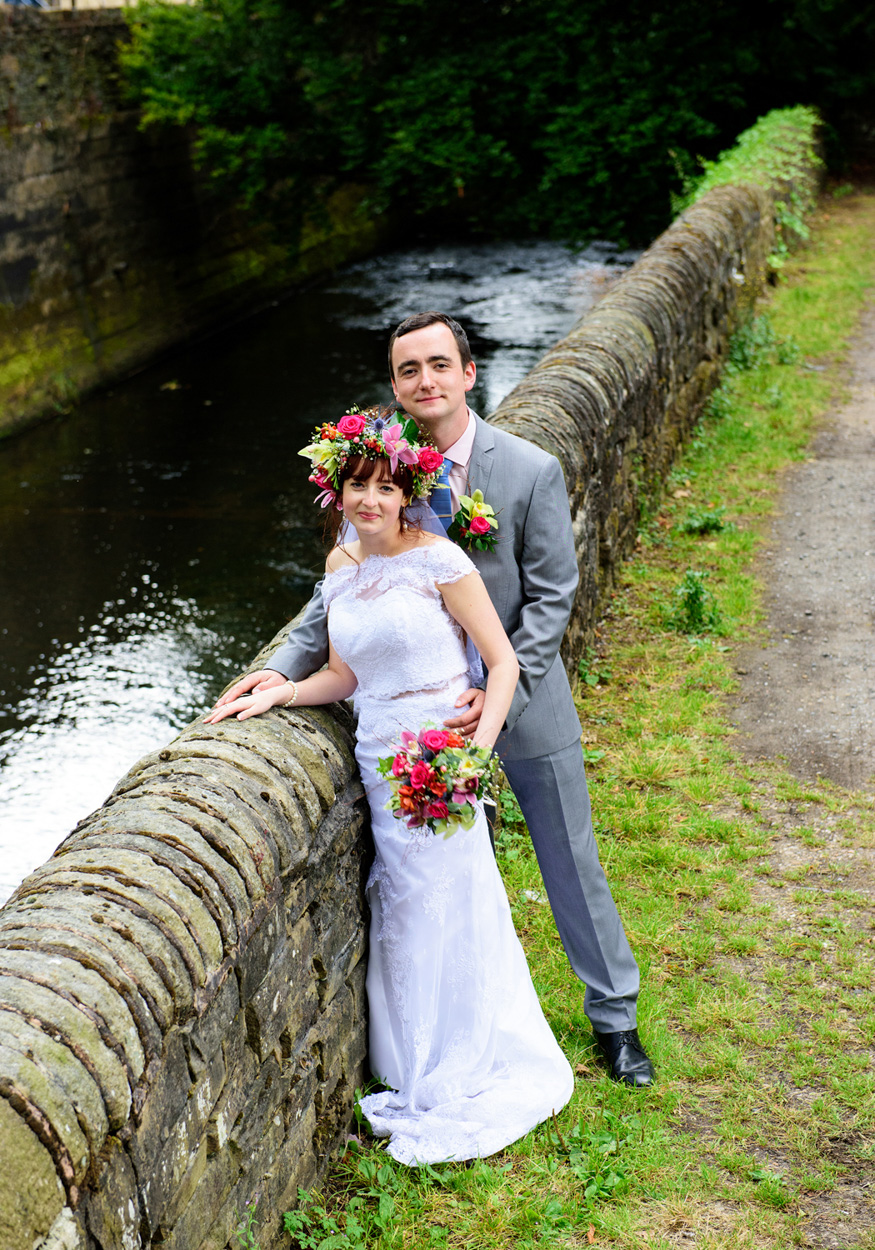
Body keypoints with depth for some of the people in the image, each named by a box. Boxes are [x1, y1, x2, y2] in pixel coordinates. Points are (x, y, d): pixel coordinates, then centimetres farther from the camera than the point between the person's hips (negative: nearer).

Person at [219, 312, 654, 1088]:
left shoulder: (531, 471, -14)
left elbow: (551, 598, -12)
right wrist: (286, 667, -8)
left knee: (571, 861, 10)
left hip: (523, 697, -2)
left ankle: (614, 1017, 29)